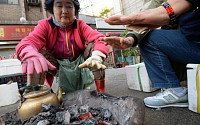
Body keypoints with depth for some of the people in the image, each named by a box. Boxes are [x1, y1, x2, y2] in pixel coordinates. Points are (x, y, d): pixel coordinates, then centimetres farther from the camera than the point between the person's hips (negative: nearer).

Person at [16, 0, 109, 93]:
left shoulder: (80, 25, -5)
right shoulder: (45, 25, -6)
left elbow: (98, 38, -21)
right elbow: (28, 42, -23)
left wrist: (96, 56, -44)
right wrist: (30, 55, -49)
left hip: (81, 64, 1)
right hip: (59, 67, 0)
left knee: (93, 45, -18)